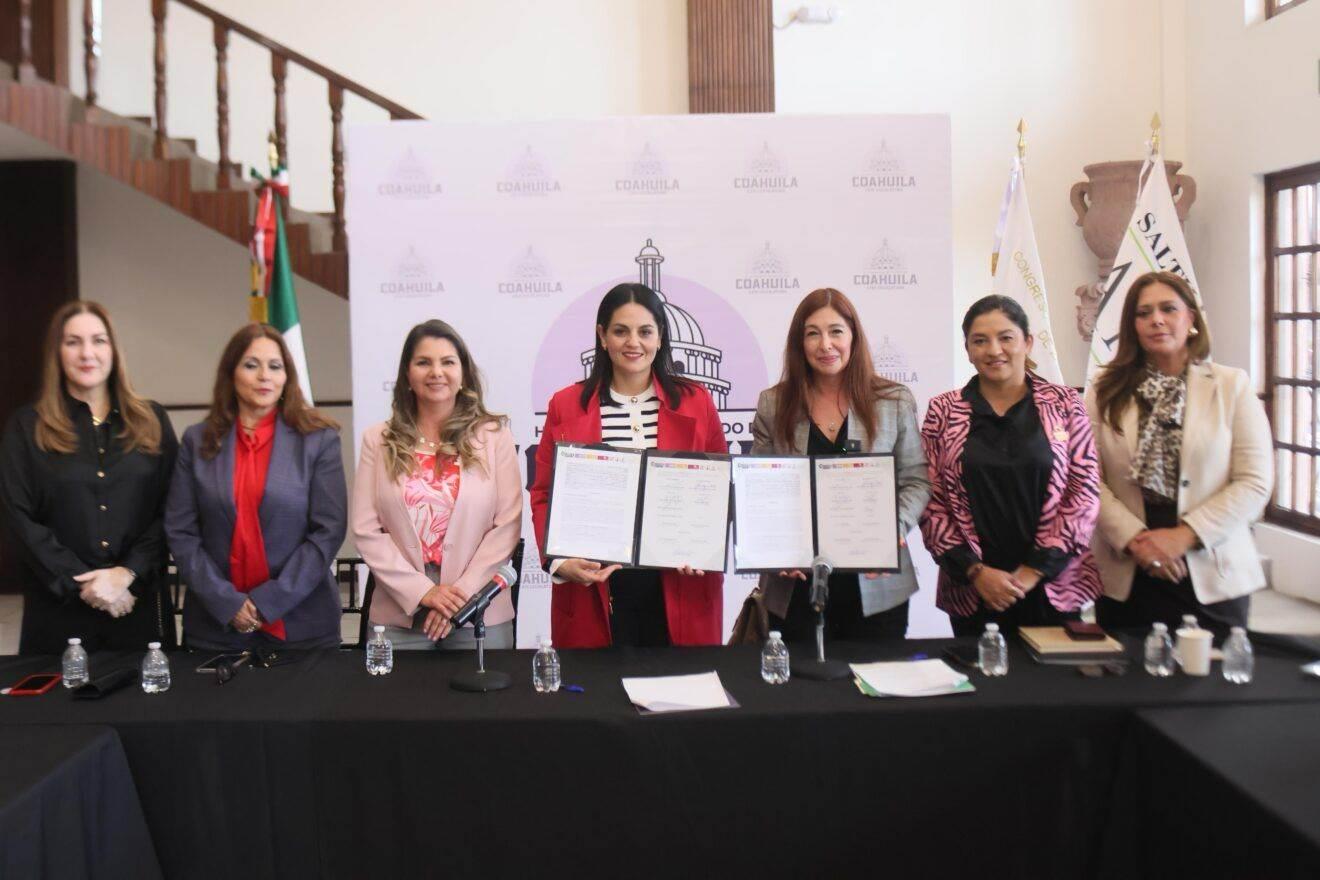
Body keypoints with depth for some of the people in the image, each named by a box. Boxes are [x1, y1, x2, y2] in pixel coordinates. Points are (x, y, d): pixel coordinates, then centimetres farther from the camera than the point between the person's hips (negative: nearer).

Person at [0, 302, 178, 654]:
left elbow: (169, 510, 1)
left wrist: (128, 572, -12)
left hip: (139, 599, 1)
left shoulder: (151, 421, 7)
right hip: (59, 605, -1)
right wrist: (82, 583, -12)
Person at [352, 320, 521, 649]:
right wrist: (422, 591, -10)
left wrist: (462, 593, -11)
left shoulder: (494, 436, 3)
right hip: (399, 614, 1)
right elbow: (366, 530, 0)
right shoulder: (379, 441, 6)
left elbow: (508, 524, -2)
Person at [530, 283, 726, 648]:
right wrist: (559, 561, -10)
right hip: (594, 590, 0)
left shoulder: (696, 402, 6)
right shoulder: (566, 406, 4)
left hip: (680, 588, 1)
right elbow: (544, 496, 6)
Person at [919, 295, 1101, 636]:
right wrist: (975, 571, -9)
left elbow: (1084, 492, -1)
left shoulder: (1064, 405, 3)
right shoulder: (943, 412, 2)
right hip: (971, 592, 0)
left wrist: (1035, 570, -8)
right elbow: (930, 502, 0)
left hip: (1052, 588, 0)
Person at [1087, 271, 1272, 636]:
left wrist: (1184, 536, -13)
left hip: (1212, 578, 0)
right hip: (1125, 579, 1)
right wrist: (1133, 539, -16)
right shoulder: (1106, 391, 5)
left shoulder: (1232, 386, 2)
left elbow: (1255, 483, -4)